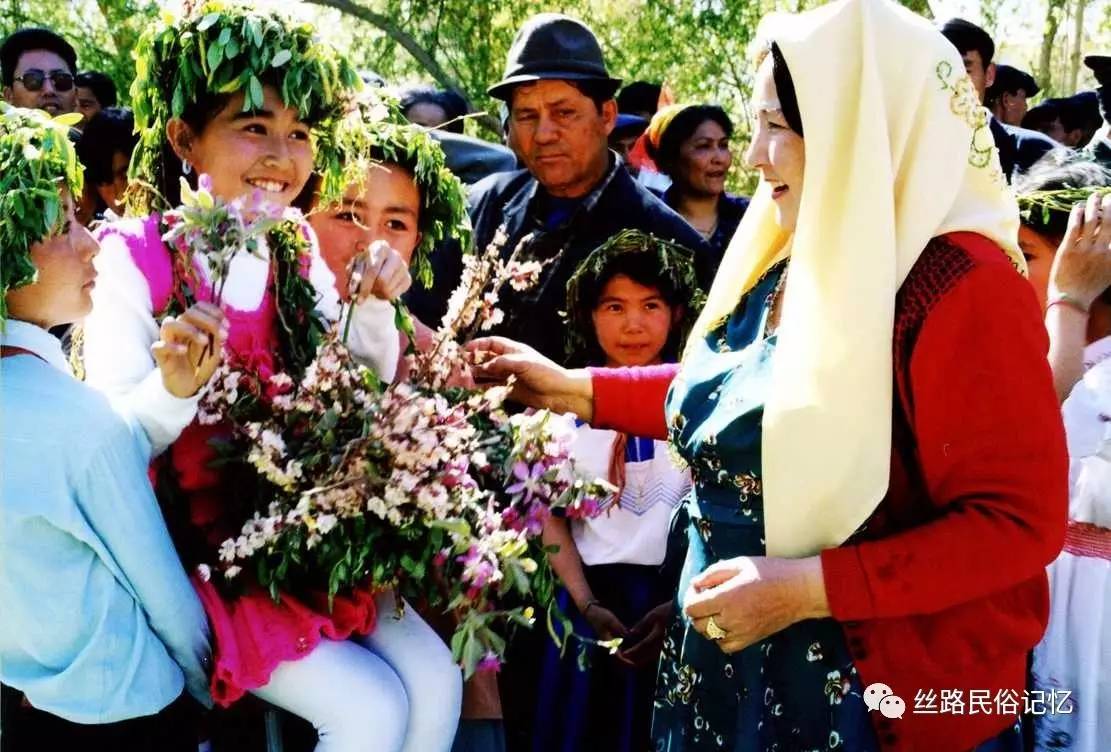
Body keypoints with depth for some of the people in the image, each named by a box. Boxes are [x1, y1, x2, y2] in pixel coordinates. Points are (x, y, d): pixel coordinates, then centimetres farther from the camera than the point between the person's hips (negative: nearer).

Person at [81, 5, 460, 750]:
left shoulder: (298, 251, 3)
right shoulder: (132, 258, -14)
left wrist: (374, 308, -11)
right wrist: (173, 385, -38)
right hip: (197, 546, -6)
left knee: (436, 680, -4)